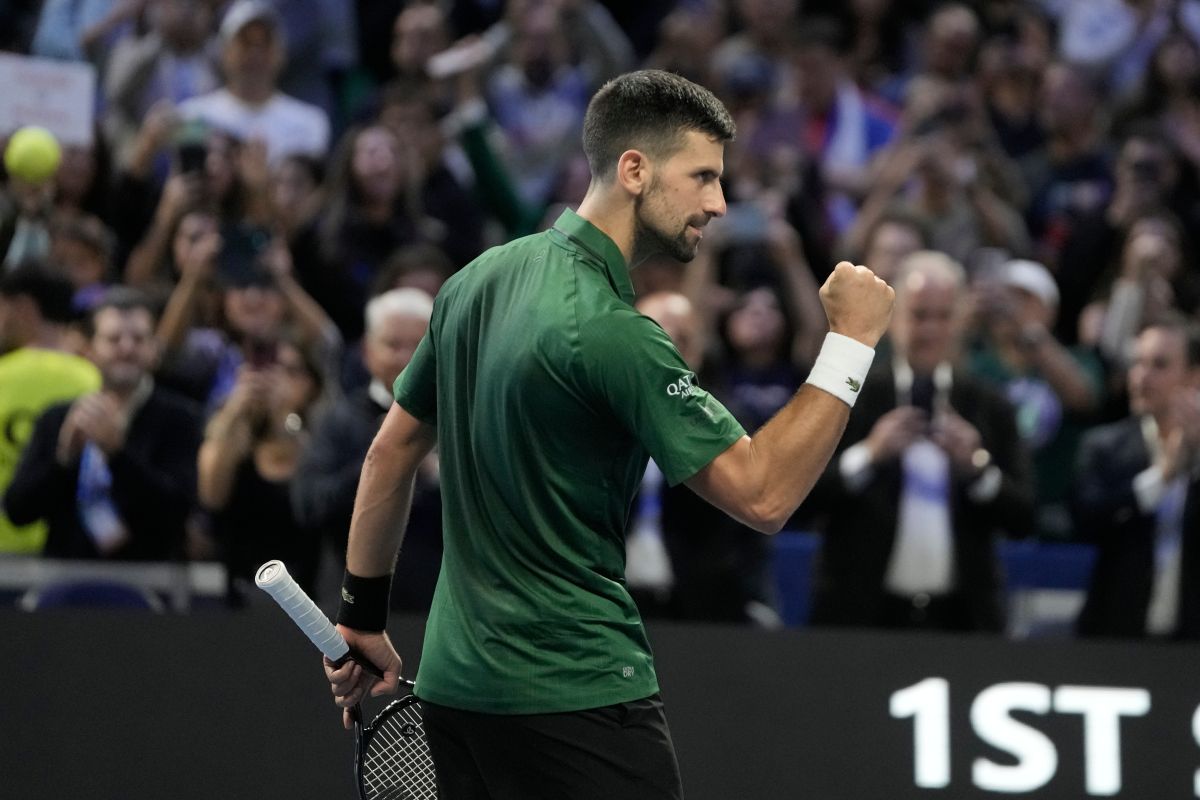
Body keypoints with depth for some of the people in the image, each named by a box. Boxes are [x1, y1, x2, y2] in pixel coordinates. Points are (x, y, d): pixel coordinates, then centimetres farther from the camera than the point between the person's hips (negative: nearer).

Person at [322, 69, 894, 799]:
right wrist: (851, 343, -13)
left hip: (455, 680, 9)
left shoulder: (477, 280, 7)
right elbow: (762, 497, -19)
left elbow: (392, 451, 16)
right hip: (577, 696, -9)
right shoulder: (611, 333, -19)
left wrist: (363, 614, 23)